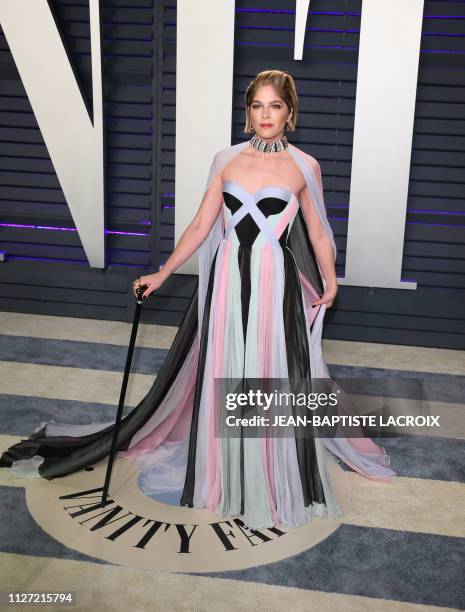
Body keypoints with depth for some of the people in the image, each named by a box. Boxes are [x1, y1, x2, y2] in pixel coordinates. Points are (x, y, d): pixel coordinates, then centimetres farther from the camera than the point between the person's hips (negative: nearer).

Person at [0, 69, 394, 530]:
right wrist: (161, 275, 2)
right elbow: (200, 227, 5)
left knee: (275, 378, 4)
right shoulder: (226, 161, 4)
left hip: (276, 285, -1)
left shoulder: (304, 168, 0)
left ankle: (279, 482, 23)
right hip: (228, 280, 2)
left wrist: (330, 284, -5)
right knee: (224, 378, 9)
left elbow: (319, 236, 6)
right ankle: (225, 475, 28)